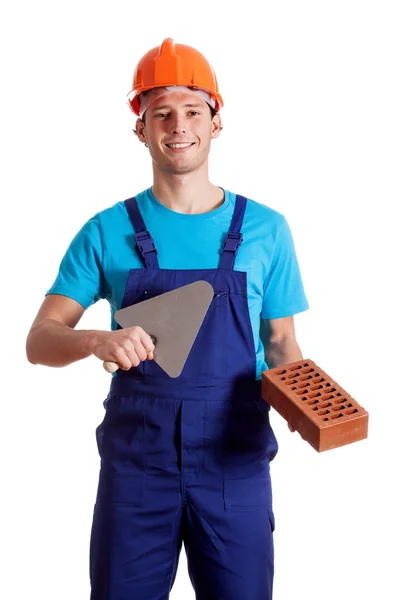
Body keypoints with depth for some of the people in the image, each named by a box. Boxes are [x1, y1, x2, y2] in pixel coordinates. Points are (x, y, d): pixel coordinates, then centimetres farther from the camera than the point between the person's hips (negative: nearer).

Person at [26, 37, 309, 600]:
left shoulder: (266, 229, 3)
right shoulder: (107, 232, 1)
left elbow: (281, 341, 9)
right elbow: (39, 341, 0)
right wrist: (97, 341, -22)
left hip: (234, 462, 1)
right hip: (135, 461, 0)